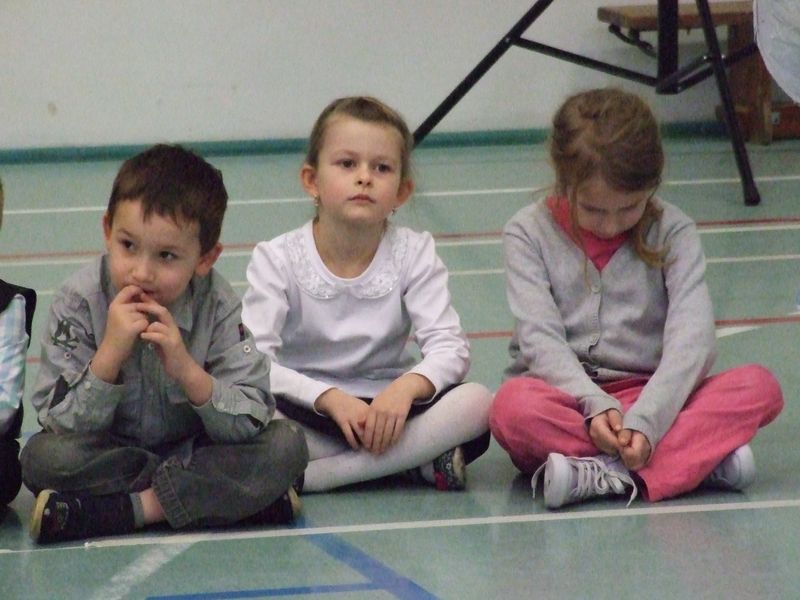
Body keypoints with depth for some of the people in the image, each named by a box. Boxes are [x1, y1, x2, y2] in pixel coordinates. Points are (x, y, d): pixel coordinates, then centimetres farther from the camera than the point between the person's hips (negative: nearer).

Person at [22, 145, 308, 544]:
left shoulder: (217, 305, -13)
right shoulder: (79, 301, -16)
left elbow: (252, 422, -18)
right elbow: (62, 424, -20)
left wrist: (187, 370, -33)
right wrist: (110, 354, -34)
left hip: (194, 450, 1)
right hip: (107, 457, -1)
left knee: (287, 445, -23)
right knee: (43, 457, -32)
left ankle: (135, 507, -25)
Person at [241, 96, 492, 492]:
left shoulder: (413, 254, -1)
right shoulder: (277, 259, -6)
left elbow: (449, 348, -10)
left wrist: (407, 386, -32)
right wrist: (329, 397, -31)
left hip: (388, 407, 2)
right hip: (305, 410, -2)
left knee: (475, 403, -27)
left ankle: (308, 477, -28)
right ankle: (417, 462, -26)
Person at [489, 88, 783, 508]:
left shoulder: (672, 232, 1)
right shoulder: (529, 232, 0)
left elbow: (691, 337, -12)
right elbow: (540, 338, -11)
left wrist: (645, 420, -28)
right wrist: (593, 405, -29)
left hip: (649, 398, 2)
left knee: (759, 387, -24)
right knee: (513, 406, -36)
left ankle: (605, 475, -36)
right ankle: (700, 457, -35)